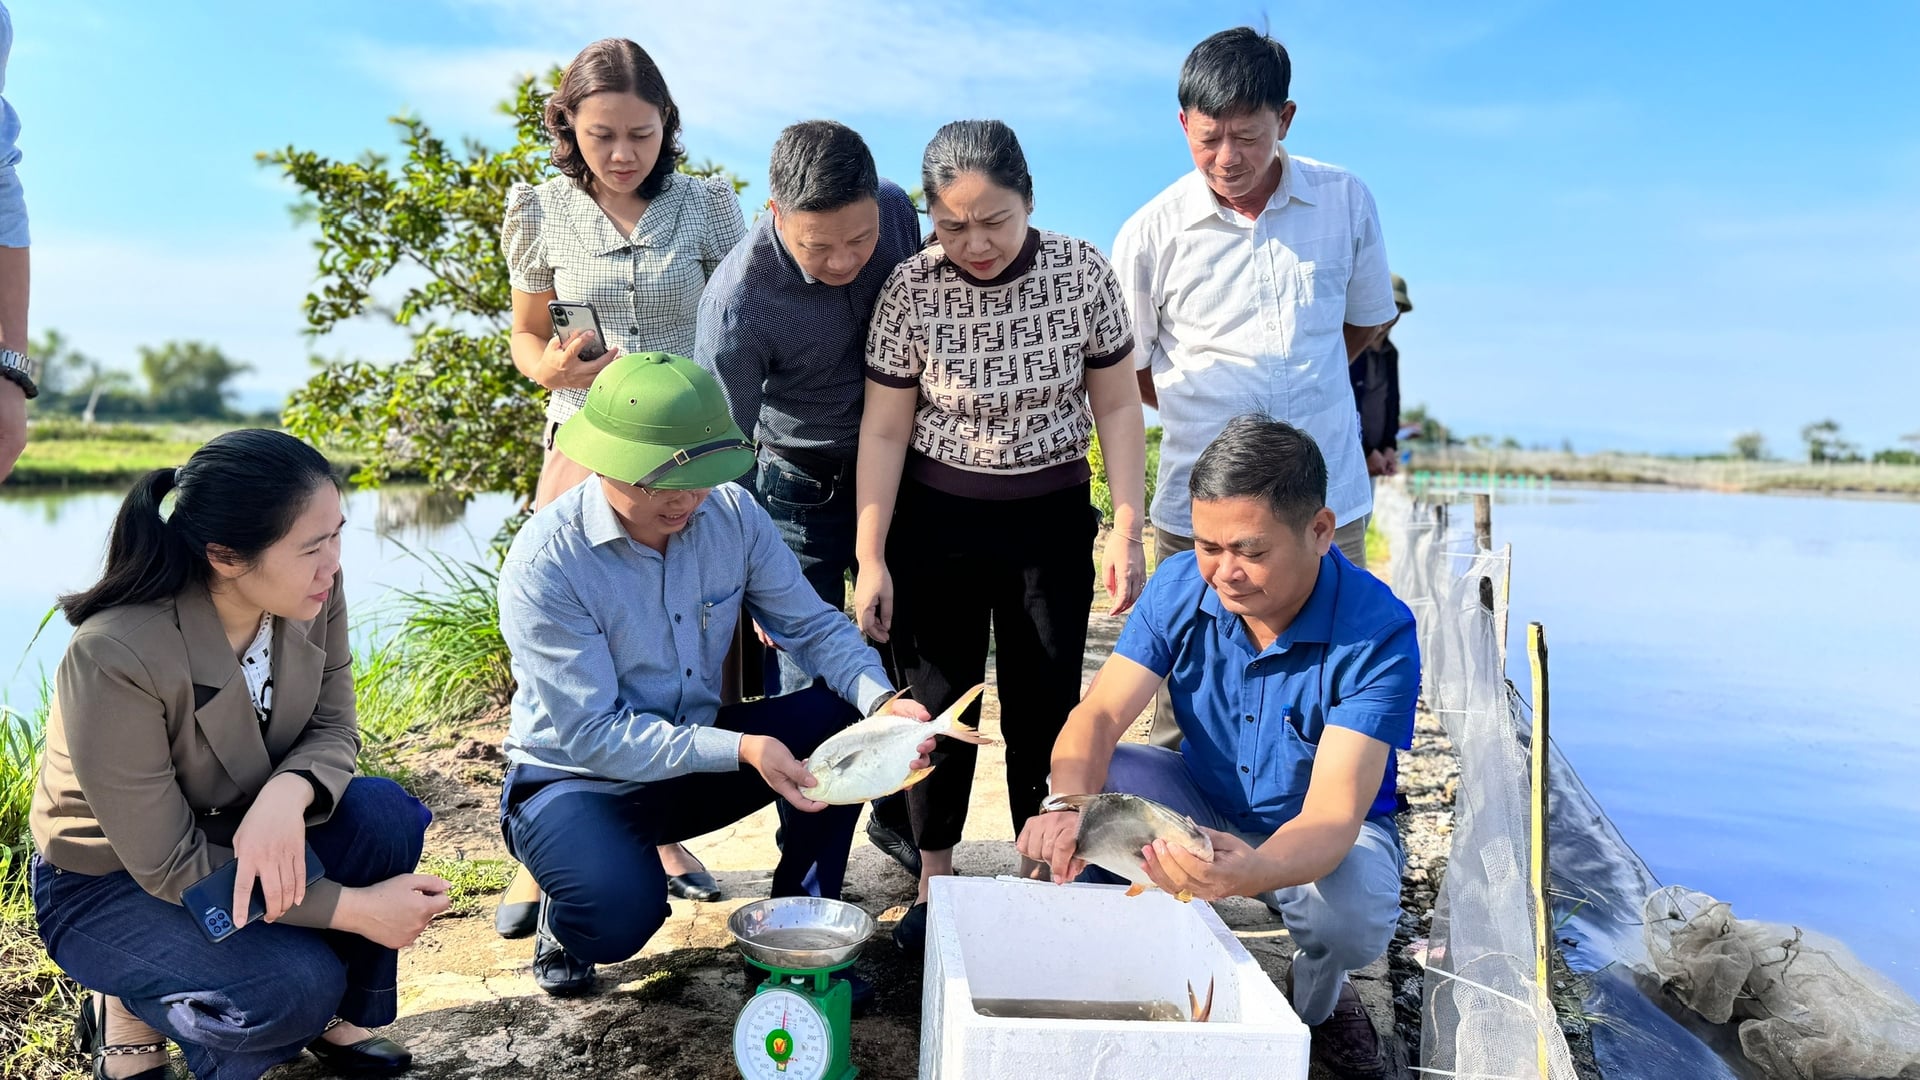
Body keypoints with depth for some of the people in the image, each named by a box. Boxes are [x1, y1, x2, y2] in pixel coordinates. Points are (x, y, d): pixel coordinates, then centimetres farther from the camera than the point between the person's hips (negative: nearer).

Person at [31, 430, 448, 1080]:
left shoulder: (310, 595, -19)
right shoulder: (114, 659, -34)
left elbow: (333, 730, -9)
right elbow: (167, 867, -28)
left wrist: (286, 796, -34)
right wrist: (356, 909, -28)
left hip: (248, 833, 6)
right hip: (111, 882, -5)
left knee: (385, 813, -23)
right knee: (299, 984, -28)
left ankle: (332, 1013, 2)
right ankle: (130, 1010, 5)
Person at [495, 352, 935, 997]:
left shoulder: (732, 514, -10)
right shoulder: (544, 563, -24)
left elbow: (812, 626, -6)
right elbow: (590, 735, -25)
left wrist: (883, 701, -27)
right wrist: (739, 749, -35)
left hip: (699, 760, 5)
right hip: (577, 780, -4)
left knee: (844, 715, -18)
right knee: (622, 916, -34)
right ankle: (566, 919, 7)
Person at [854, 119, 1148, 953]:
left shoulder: (1082, 272, -10)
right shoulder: (911, 290, -12)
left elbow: (1116, 407, -3)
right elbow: (884, 428, -7)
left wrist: (1127, 530, -6)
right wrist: (870, 558, -8)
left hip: (1052, 520, 1)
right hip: (936, 524, 0)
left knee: (1045, 704, 6)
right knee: (938, 699, 7)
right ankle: (934, 885, 24)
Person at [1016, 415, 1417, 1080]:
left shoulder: (1379, 632, -28)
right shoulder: (1182, 586, -16)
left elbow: (1332, 814, -36)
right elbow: (1098, 715, -22)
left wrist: (1252, 871, -59)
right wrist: (1068, 805, -45)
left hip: (1330, 830, -2)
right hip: (1206, 805, 3)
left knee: (1355, 918, -35)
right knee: (1093, 784, -24)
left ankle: (1318, 1001, 4)